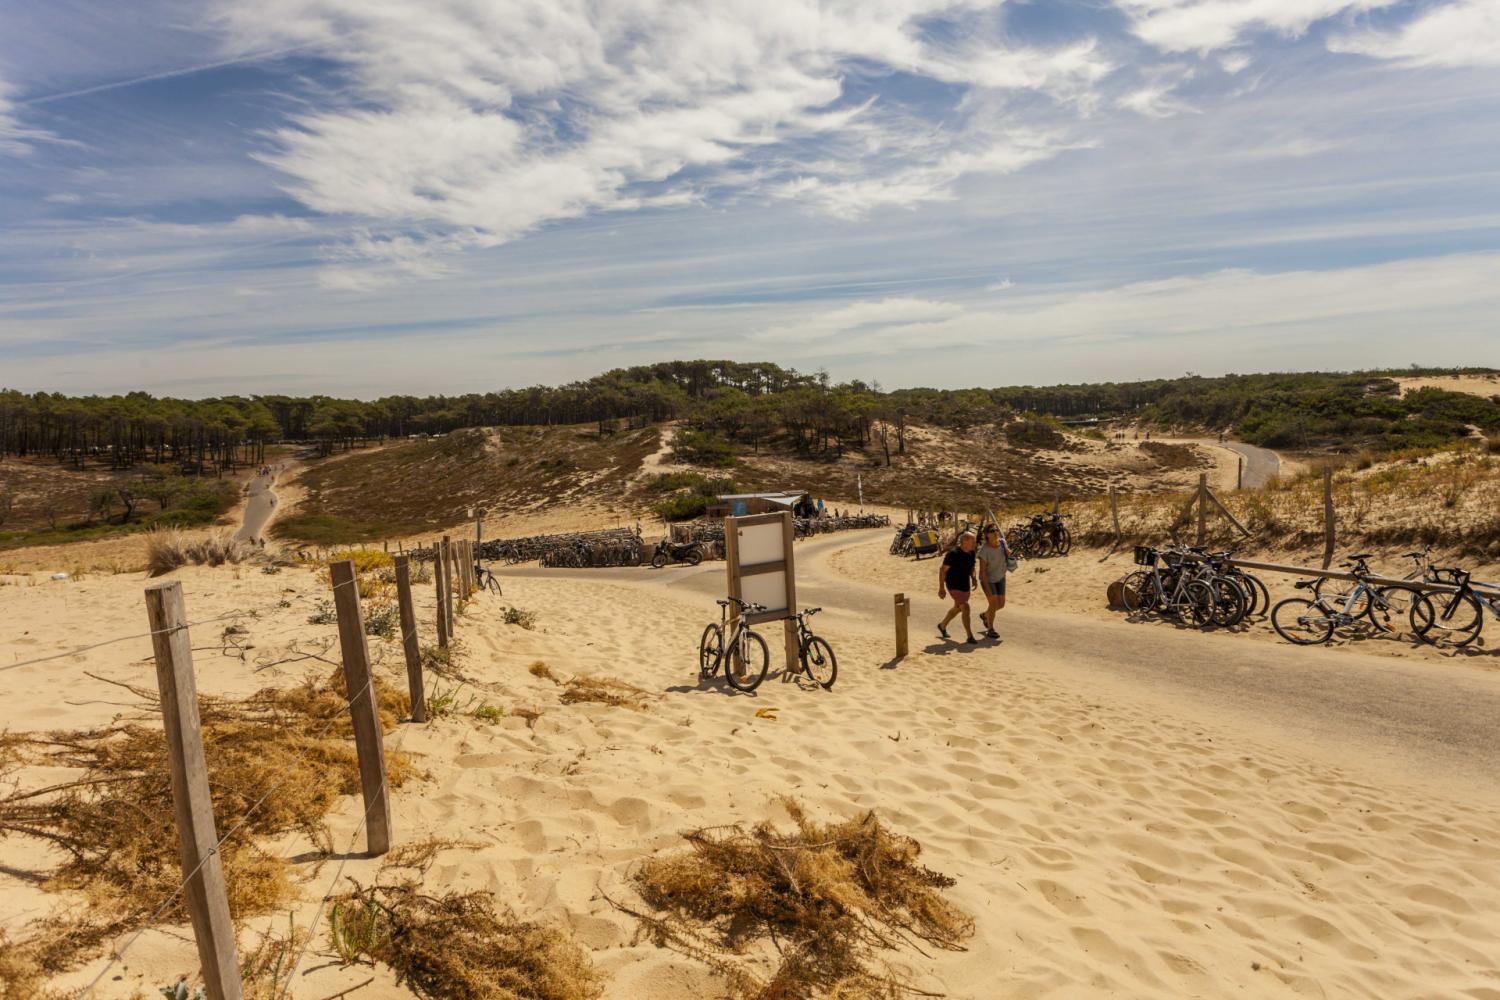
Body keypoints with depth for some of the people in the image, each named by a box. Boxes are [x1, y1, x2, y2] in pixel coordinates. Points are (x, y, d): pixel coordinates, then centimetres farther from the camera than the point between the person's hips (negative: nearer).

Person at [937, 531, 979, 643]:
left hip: (965, 585, 8)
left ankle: (942, 625, 44)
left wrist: (973, 579, -2)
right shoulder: (953, 553, -23)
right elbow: (942, 569, -19)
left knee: (958, 608, 22)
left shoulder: (971, 552, -2)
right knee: (965, 608, -16)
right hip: (954, 586, -8)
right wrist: (941, 587, -22)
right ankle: (970, 636, -6)